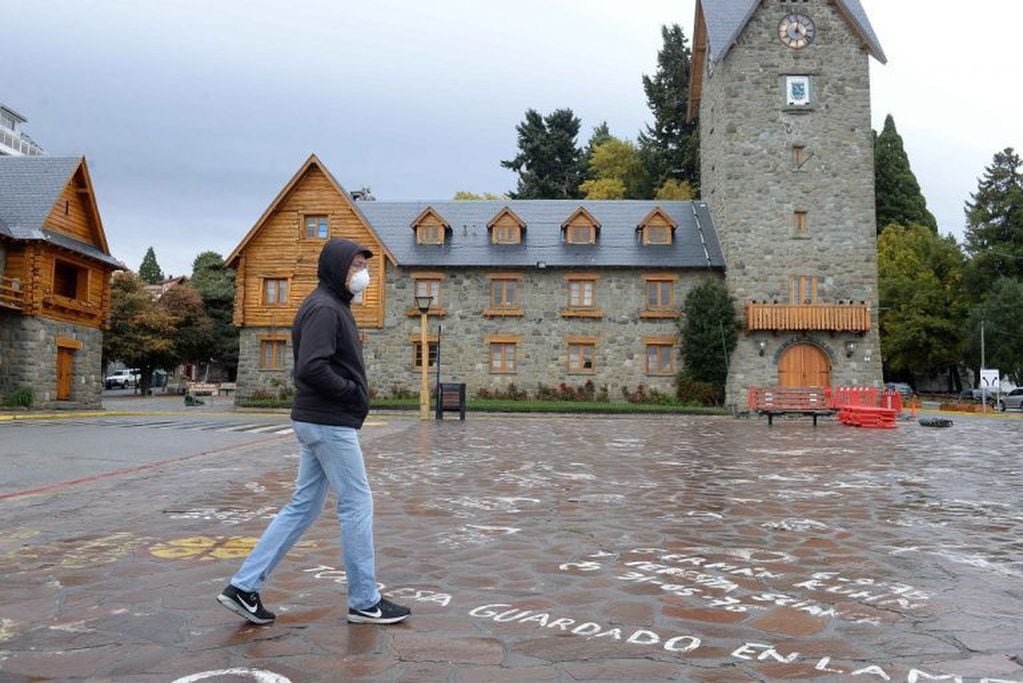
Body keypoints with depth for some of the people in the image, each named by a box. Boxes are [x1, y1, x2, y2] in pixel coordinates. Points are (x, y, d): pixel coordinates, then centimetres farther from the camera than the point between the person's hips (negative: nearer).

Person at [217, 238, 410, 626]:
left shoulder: (333, 306, 17)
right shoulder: (324, 308, -14)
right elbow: (311, 368, -25)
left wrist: (355, 391, 7)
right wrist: (353, 392, -14)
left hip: (317, 421, 10)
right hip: (330, 423, -10)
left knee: (302, 507, 13)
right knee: (357, 504, -1)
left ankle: (244, 586, 16)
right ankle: (365, 602, 10)